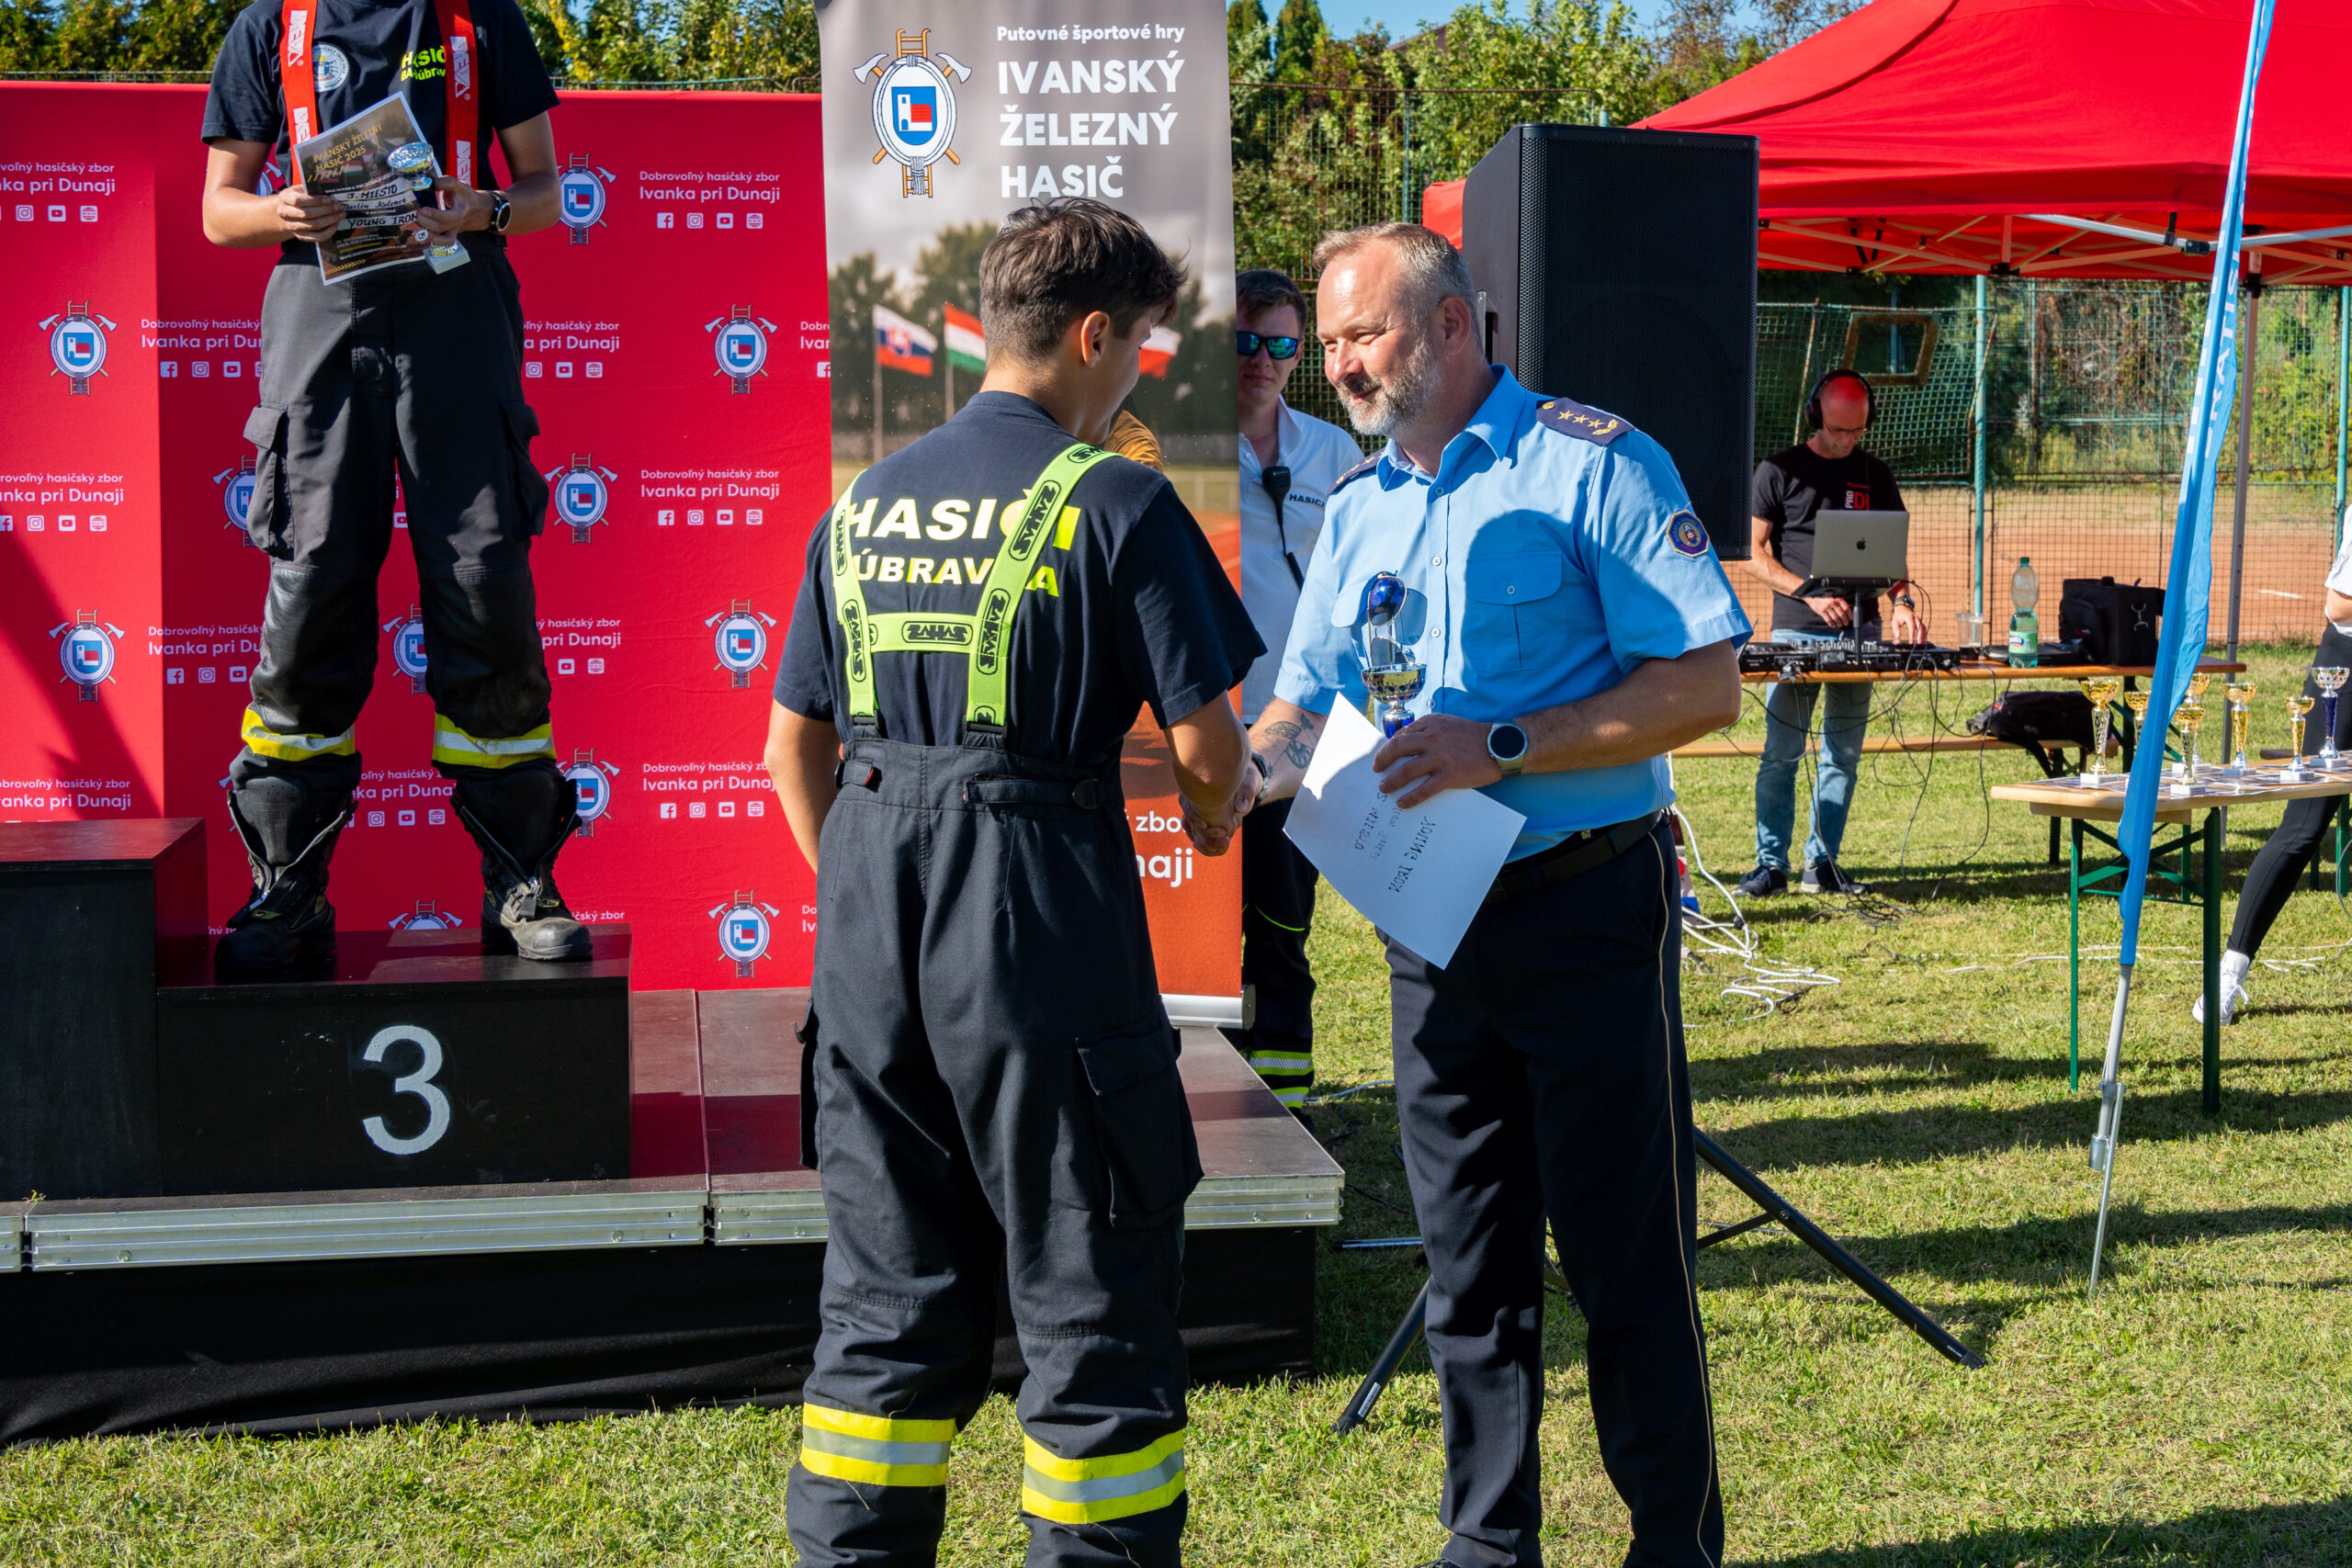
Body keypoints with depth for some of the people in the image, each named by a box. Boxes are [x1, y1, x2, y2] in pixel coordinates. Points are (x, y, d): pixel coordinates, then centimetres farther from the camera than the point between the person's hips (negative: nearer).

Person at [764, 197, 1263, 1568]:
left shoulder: (863, 504, 10)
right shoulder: (1115, 503, -7)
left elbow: (794, 750, 13)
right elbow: (1208, 747, -7)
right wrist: (1225, 804, 15)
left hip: (871, 935, 6)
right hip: (1045, 931, -6)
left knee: (888, 1297, 14)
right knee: (1094, 1296, 5)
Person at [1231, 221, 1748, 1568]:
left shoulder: (1595, 466, -8)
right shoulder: (1358, 508, 13)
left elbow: (1707, 685, -14)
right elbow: (1308, 706, 16)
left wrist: (1502, 749, -20)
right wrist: (1252, 765, -7)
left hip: (1589, 911, -6)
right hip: (1432, 925, 6)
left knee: (1626, 1255, -1)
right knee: (1469, 1256, 12)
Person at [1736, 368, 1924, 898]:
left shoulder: (1875, 474, 11)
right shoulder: (1778, 471, 1)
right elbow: (1756, 555, 0)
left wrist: (1901, 601, -7)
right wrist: (1811, 594, -12)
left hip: (1861, 628, 3)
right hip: (1796, 630, -3)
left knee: (1844, 752, 5)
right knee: (1782, 751, -7)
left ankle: (1823, 862, 12)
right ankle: (1771, 863, 0)